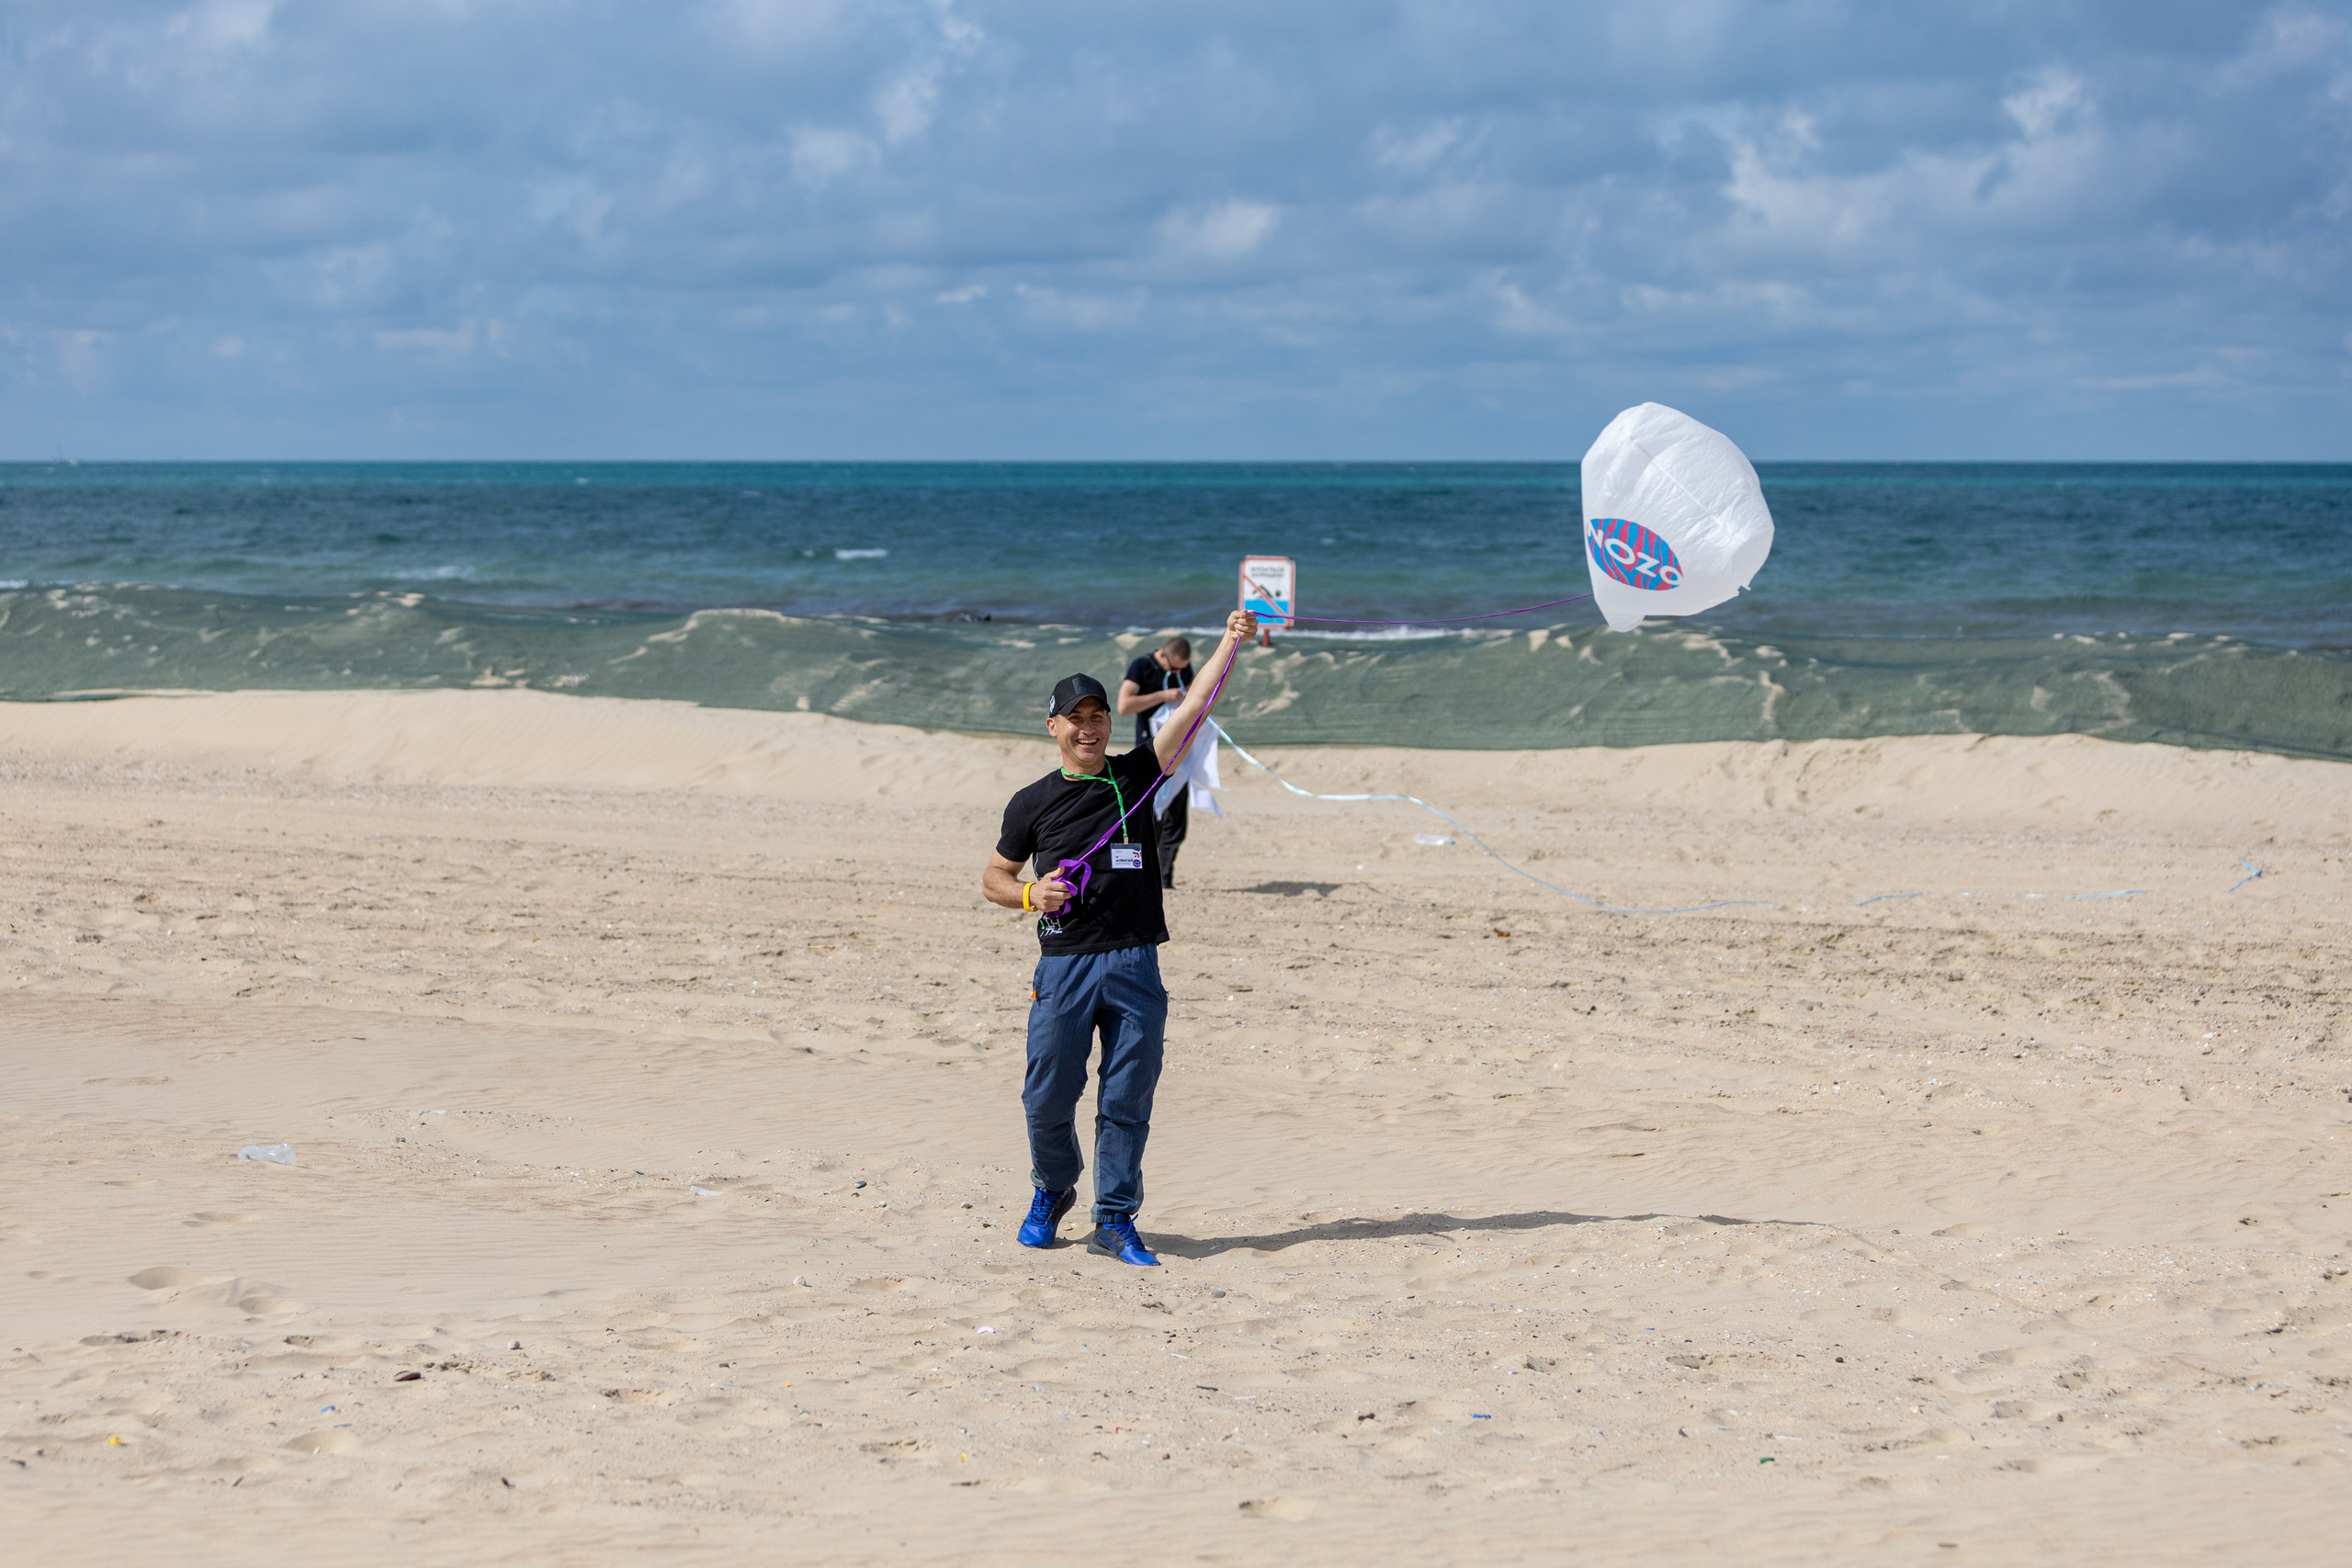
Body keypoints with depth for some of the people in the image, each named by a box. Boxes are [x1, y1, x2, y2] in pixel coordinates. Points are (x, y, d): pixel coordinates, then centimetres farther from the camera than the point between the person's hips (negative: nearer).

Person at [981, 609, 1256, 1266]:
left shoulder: (1136, 777, 8)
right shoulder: (1033, 802, 7)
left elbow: (1191, 708, 0)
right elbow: (993, 878, 16)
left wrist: (1232, 642, -8)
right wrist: (1030, 895, -5)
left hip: (1135, 964, 0)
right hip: (1064, 965, 0)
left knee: (1127, 1100, 1)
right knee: (1049, 1096, 1)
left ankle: (1115, 1219, 10)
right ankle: (1052, 1193, 27)